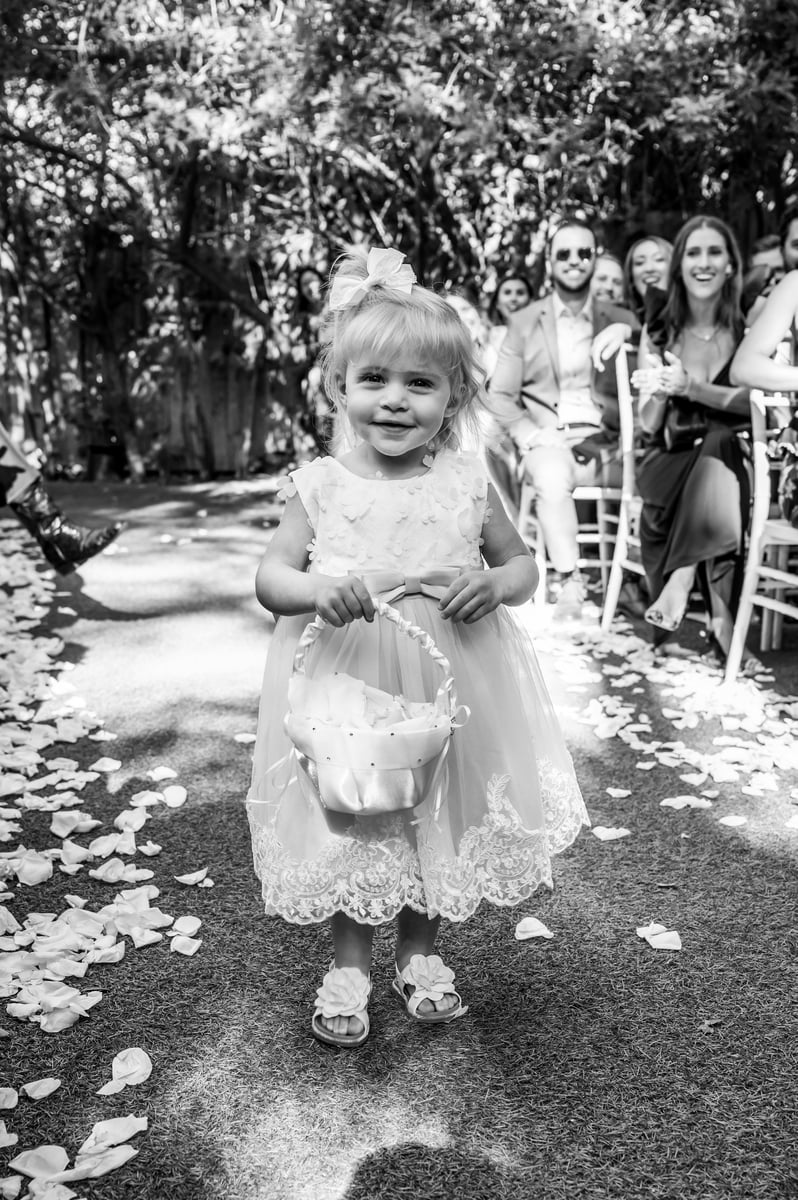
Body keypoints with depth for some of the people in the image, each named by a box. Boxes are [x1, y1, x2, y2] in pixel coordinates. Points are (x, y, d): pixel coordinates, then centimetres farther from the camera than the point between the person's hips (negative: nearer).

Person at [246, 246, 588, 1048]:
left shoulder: (466, 484, -4)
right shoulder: (320, 486, -6)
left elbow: (523, 563, 6)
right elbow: (270, 577, -3)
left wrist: (495, 585, -16)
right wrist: (316, 589, -24)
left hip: (449, 686, 1)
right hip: (344, 687, -1)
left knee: (442, 816, 14)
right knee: (348, 824, 11)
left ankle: (420, 953, 39)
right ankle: (349, 965, 34)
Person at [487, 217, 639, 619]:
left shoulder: (623, 322, 16)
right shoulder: (523, 322, 13)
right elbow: (500, 395, 7)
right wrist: (532, 436, -9)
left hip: (607, 443, 2)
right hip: (548, 441, -1)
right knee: (553, 478, -36)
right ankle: (569, 583, -29)